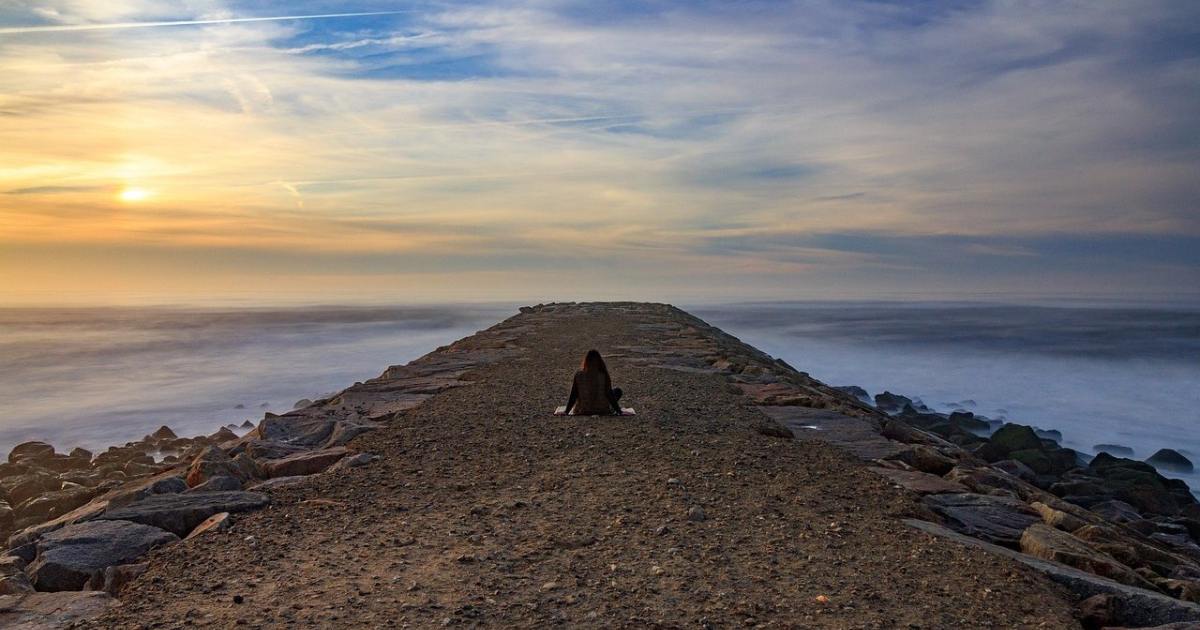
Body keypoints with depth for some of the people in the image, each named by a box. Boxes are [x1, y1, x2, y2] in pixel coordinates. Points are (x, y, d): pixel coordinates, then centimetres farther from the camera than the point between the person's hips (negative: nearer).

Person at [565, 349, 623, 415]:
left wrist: (566, 412, 3)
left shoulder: (578, 375, -12)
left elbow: (573, 396, -7)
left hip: (582, 412, 3)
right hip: (603, 412, -3)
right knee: (618, 391, 22)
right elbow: (610, 396, -11)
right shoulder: (603, 376, -17)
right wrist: (619, 411, -1)